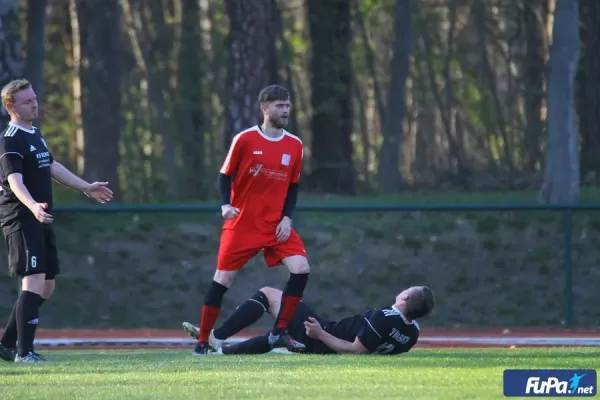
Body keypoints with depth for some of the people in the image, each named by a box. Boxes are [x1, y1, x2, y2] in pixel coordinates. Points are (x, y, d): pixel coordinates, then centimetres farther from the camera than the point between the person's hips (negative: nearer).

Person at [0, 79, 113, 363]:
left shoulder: (35, 134, 17)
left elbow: (52, 167, 31)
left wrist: (86, 188, 36)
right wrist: (33, 206, -45)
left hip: (41, 221, 10)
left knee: (46, 286, 12)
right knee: (34, 281, -17)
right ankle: (23, 352, -16)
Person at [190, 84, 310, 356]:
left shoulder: (294, 146, 4)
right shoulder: (244, 140, -7)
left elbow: (293, 187, 11)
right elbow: (225, 176, -1)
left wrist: (287, 218, -3)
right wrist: (226, 205, -19)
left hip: (276, 226, 3)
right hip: (242, 224, -3)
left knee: (301, 269, -15)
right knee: (223, 279, -2)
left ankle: (279, 333, -6)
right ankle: (203, 341, 10)